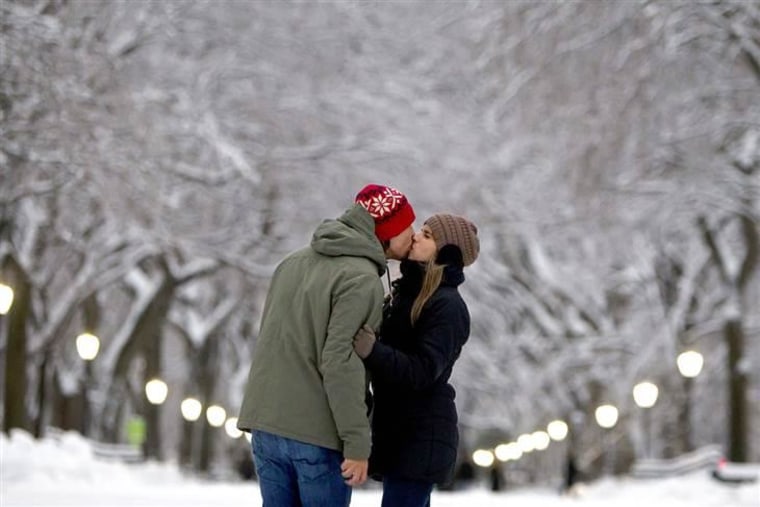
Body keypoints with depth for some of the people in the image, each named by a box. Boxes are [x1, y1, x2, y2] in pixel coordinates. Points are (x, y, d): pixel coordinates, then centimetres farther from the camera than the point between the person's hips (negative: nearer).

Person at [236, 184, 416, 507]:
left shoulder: (295, 261, 14)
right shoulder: (361, 278, -12)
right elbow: (340, 362, -20)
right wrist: (357, 442, -18)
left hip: (265, 423, 8)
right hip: (317, 433, -7)